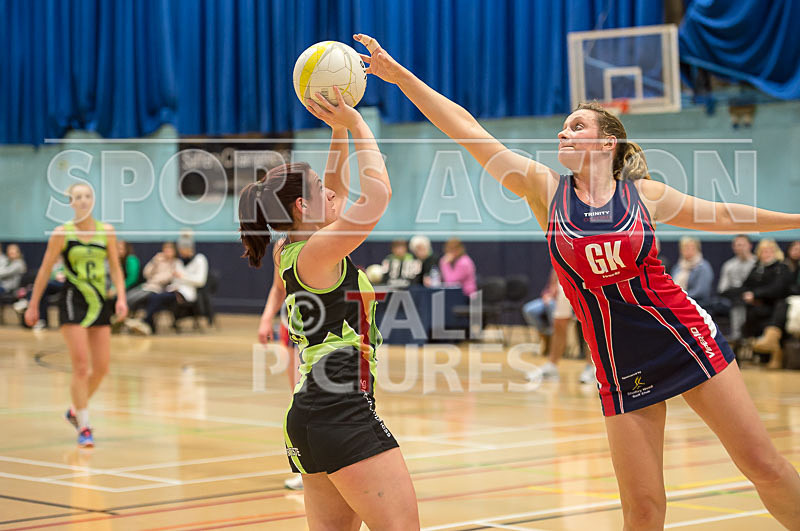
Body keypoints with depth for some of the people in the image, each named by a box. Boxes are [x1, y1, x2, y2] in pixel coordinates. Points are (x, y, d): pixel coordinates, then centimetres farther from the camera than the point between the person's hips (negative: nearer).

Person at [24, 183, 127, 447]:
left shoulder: (106, 231, 4)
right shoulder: (62, 233, -5)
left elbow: (115, 268, 8)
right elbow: (45, 270, 1)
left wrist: (121, 297, -6)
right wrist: (33, 306, 2)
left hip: (100, 302, 4)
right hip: (73, 302, -4)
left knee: (101, 367, 5)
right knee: (81, 366, -10)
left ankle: (76, 410, 29)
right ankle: (84, 428, -1)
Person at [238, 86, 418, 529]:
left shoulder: (290, 254, 15)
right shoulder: (316, 253, -9)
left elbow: (335, 188, 28)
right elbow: (378, 193, -15)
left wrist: (338, 128, 21)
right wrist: (355, 123, -5)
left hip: (310, 414, 10)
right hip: (341, 412, -10)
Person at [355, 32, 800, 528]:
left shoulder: (643, 193, -2)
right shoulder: (546, 189, -1)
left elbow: (721, 215, 12)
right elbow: (467, 129, -6)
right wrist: (399, 74, -10)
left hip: (685, 337, 0)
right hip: (621, 367, 0)